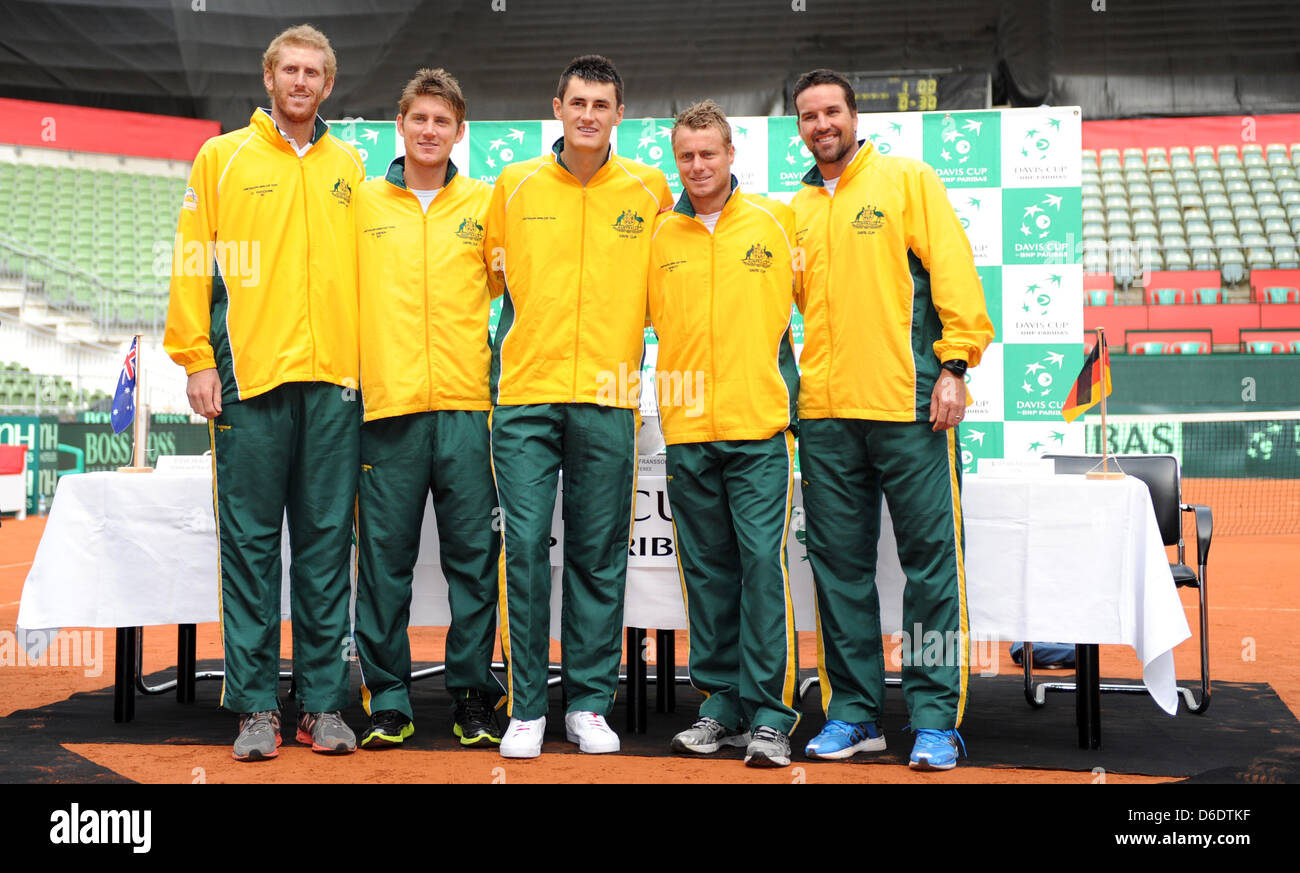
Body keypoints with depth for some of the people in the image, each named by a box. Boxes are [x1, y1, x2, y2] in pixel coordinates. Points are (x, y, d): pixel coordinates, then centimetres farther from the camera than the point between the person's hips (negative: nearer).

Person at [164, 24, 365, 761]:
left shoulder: (350, 167, 15)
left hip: (335, 378, 2)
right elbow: (192, 263, 5)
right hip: (249, 375, -2)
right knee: (251, 542, 0)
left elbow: (368, 269, 14)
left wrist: (366, 362, 5)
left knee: (327, 542, 3)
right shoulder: (223, 158, 9)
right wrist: (197, 360, -4)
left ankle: (325, 703, 10)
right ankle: (255, 706, 8)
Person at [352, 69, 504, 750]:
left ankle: (473, 695, 12)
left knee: (473, 556, 1)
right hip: (386, 406, 0)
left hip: (467, 405, 0)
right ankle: (387, 701, 12)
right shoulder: (362, 203, 11)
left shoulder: (485, 204, 11)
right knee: (385, 558, 2)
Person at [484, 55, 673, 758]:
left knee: (599, 555, 4)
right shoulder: (515, 185, 8)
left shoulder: (649, 189, 7)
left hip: (608, 397, 0)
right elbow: (491, 265, 24)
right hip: (525, 393, 0)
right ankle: (526, 707, 7)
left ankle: (589, 704, 15)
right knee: (524, 545, -4)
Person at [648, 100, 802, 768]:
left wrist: (794, 390, 7)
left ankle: (770, 710, -1)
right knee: (707, 568, 8)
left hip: (759, 423, -3)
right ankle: (722, 701, 18)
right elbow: (643, 313, 18)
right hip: (686, 430, 3)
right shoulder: (658, 236, 10)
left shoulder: (774, 222, 5)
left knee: (763, 561, -8)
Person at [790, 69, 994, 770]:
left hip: (909, 401, -4)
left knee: (931, 559, -3)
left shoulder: (907, 180, 6)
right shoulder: (796, 210, 18)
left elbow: (952, 267, -2)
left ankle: (935, 718, 4)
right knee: (839, 565, 6)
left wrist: (954, 364, -11)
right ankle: (853, 712, 16)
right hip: (824, 411, 4)